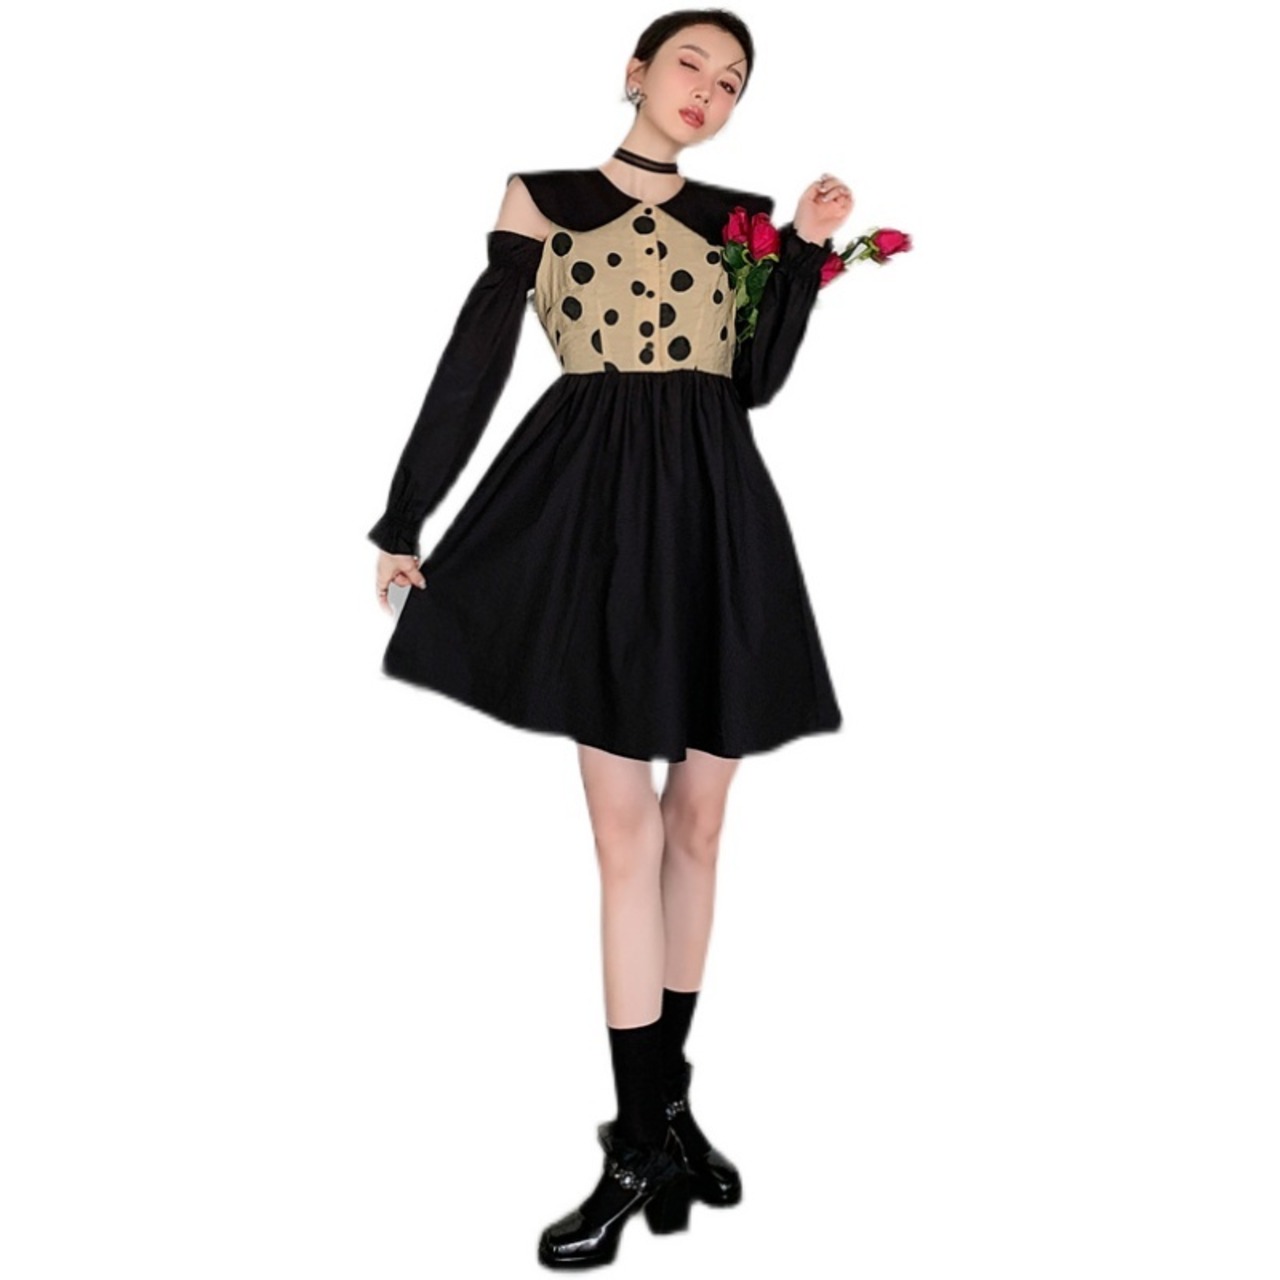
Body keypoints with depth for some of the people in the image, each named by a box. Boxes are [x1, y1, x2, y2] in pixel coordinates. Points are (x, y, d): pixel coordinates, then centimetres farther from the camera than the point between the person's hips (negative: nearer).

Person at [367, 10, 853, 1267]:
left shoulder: (740, 215, 14)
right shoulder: (545, 198, 8)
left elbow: (755, 380, 7)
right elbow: (475, 361, 5)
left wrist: (808, 248, 4)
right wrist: (404, 519, 5)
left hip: (717, 512, 3)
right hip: (597, 506, -3)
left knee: (697, 818, 6)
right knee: (628, 825, -7)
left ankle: (663, 1107, 20)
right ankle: (645, 1140, 3)